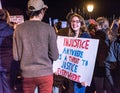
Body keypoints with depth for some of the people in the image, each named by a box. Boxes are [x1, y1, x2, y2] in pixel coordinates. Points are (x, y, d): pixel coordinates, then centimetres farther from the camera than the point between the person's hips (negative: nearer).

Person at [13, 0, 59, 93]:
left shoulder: (19, 28, -5)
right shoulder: (49, 28, -9)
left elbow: (16, 56, -3)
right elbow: (55, 56, -8)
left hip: (27, 74, 2)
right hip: (45, 73, -2)